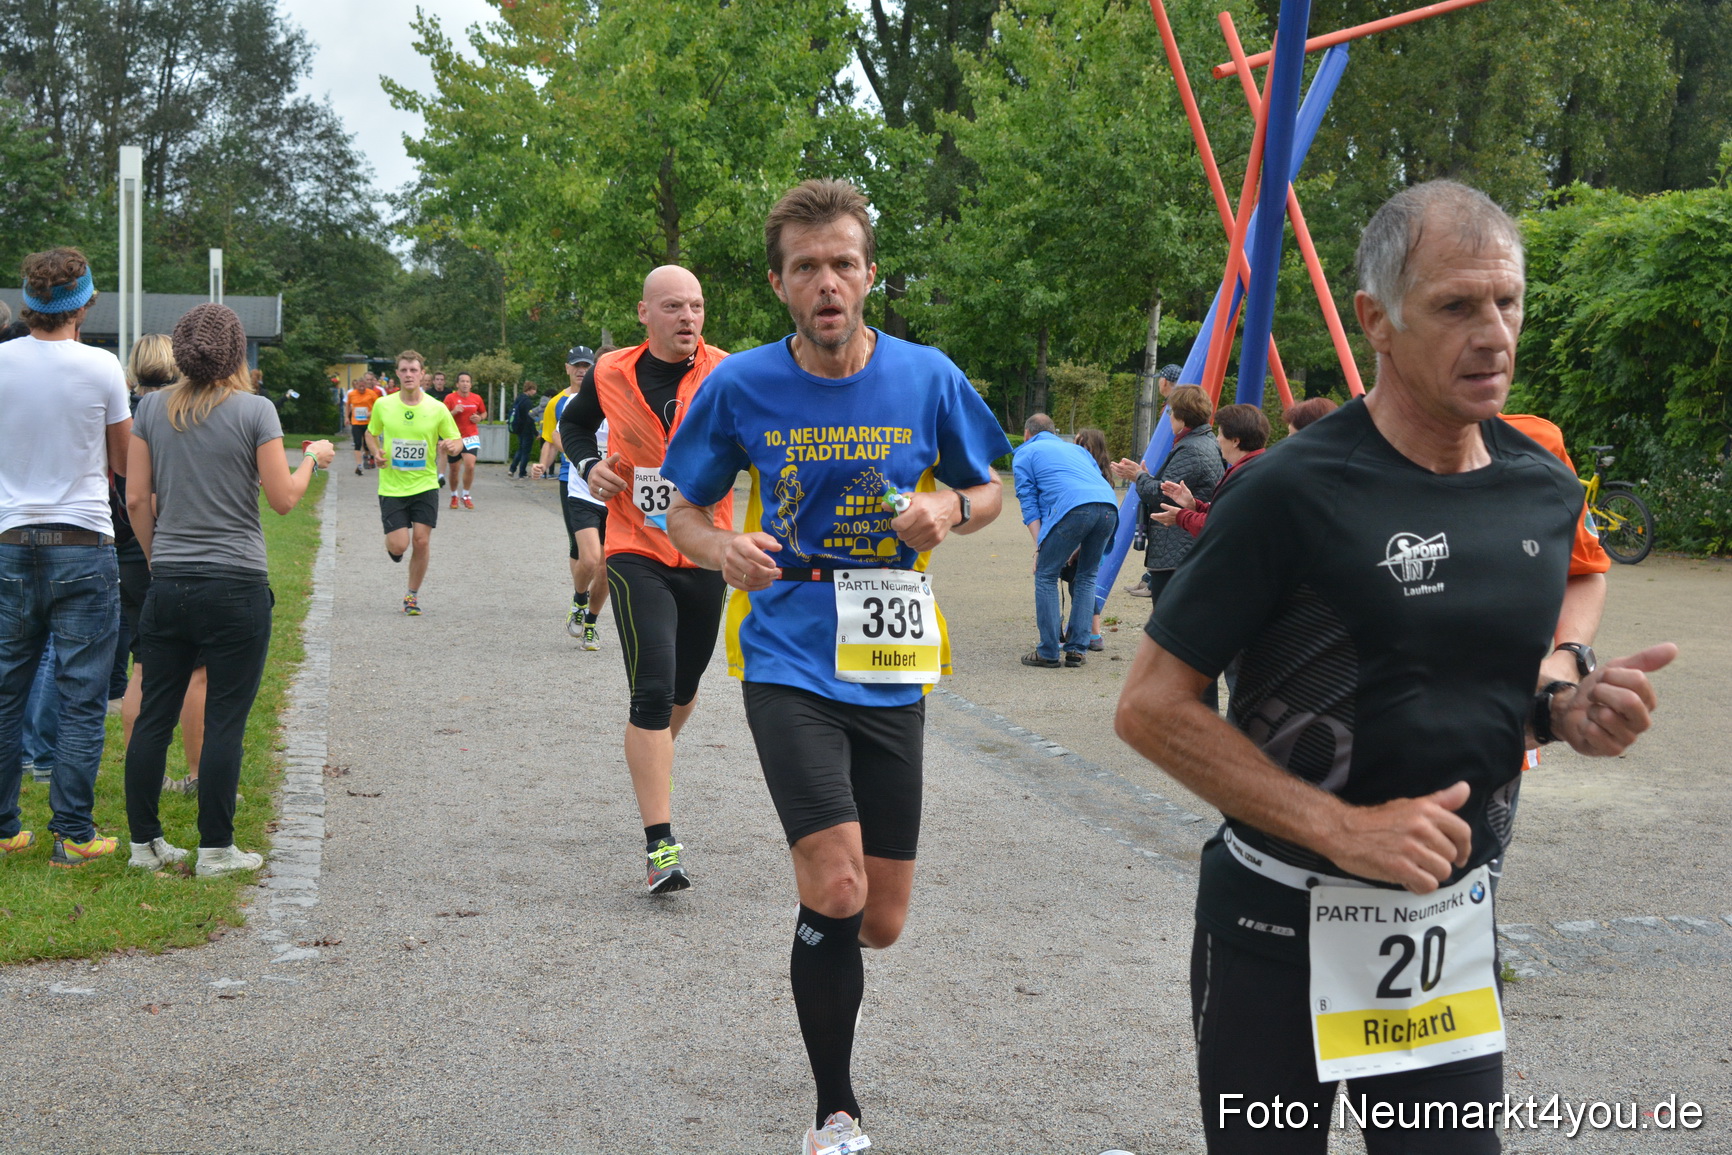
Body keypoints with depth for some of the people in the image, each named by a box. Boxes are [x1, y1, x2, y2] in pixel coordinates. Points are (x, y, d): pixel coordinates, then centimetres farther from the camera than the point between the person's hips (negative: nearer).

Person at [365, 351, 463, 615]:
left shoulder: (437, 409, -4)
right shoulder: (383, 405, -2)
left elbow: (457, 441, 5)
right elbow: (371, 434, 15)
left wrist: (451, 446, -19)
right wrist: (376, 452, -6)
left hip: (425, 485, 0)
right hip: (392, 487, 0)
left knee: (421, 541, -5)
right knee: (399, 546, -8)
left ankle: (413, 594, 15)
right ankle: (390, 542, 31)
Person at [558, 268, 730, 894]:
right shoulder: (609, 374, 0)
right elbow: (574, 424, 20)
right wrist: (590, 466, 1)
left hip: (705, 555, 1)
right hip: (636, 554, -1)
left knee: (683, 689, 18)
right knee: (653, 690, -15)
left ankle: (653, 758, 53)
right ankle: (660, 847, -13)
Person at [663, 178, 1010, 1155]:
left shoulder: (927, 378, -1)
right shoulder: (741, 386, -3)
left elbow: (990, 490, 12)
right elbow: (688, 512, 8)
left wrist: (951, 508, -11)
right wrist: (724, 549, -14)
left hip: (889, 670, 2)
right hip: (788, 661, -2)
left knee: (881, 923, 6)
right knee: (837, 890, -17)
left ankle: (820, 944, 45)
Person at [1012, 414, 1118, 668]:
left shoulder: (1024, 454, 22)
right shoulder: (1076, 449, 38)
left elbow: (1029, 502, 11)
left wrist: (1039, 545, 5)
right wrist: (1081, 544, 34)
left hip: (1073, 508, -5)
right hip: (1109, 507, 6)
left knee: (1046, 575, 6)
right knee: (1087, 576, 19)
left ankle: (1048, 653, 4)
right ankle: (1077, 650, 15)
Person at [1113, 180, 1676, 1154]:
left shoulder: (1547, 490, 2)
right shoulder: (1298, 491, -16)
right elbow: (1152, 707, -16)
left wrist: (1563, 711, -4)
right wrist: (1342, 828, -22)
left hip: (1458, 920, 5)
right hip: (1284, 925, -4)